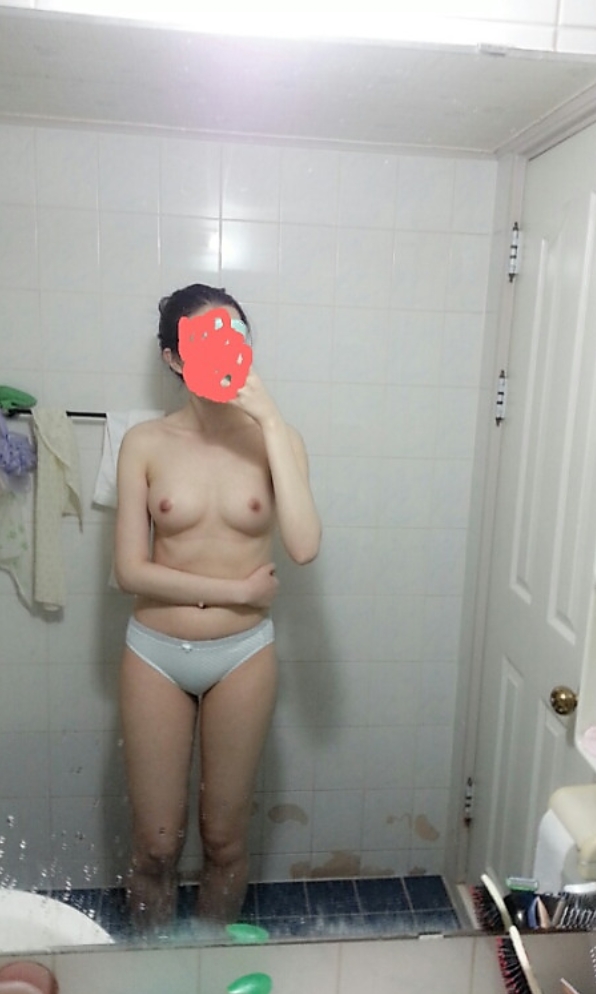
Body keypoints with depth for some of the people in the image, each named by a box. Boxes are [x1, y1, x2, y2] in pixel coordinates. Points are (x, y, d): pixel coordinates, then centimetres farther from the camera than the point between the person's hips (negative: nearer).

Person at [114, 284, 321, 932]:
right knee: (155, 845, 13)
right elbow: (130, 570, -8)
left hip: (243, 655, 1)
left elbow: (303, 546, -21)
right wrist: (235, 591, -14)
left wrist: (271, 421, -23)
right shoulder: (145, 444, -6)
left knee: (225, 837, 16)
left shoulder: (273, 437, -5)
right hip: (156, 654, 0)